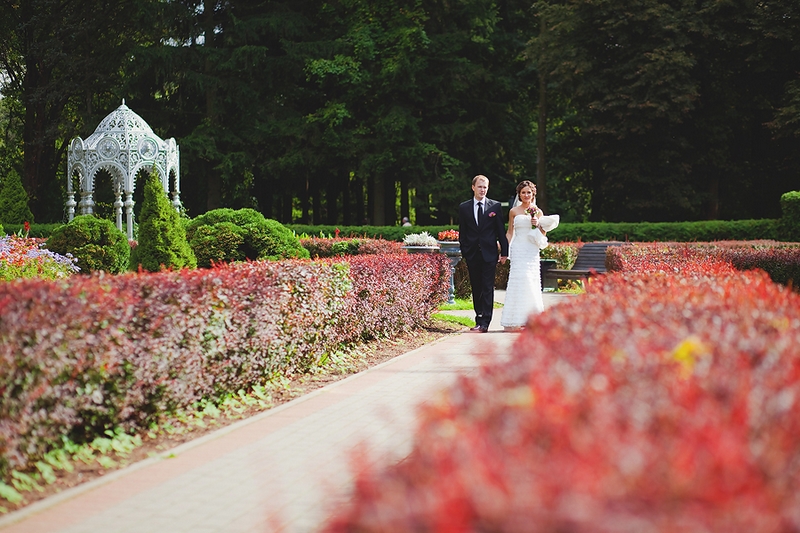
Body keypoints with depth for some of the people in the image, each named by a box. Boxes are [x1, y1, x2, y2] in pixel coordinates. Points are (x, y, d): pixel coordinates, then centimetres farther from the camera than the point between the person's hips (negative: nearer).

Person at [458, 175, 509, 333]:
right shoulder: (464, 207, 7)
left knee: (487, 288, -6)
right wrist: (464, 252, 2)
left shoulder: (495, 206, 3)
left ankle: (484, 322, -8)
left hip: (489, 253, -2)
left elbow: (501, 231, 3)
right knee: (476, 288, 8)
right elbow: (462, 232, 8)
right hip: (472, 254, 2)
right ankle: (479, 318, 17)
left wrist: (504, 252, 0)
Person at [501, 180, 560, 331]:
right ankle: (516, 321, -9)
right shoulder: (514, 211, 8)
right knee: (519, 280, -11)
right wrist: (504, 252, 2)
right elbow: (509, 233, 10)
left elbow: (543, 234, 11)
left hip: (532, 251, 2)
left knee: (532, 282, -3)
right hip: (518, 250, -1)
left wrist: (538, 225, -8)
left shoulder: (538, 212, 10)